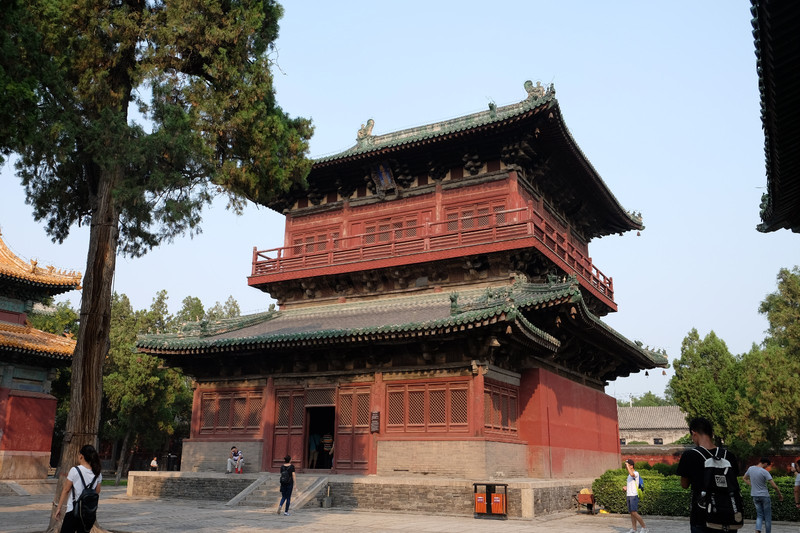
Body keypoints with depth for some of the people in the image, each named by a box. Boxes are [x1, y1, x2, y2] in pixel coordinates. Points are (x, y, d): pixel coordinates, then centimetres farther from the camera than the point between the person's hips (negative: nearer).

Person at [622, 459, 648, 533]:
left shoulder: (636, 473, -9)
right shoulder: (629, 475, 18)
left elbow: (632, 474, -34)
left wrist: (627, 465, -24)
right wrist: (625, 487, 10)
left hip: (634, 495, -9)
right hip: (629, 495, 9)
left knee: (634, 513, -13)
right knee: (631, 513, 6)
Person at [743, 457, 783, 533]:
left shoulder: (751, 468, 0)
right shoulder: (765, 472, -17)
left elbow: (745, 478, 17)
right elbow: (774, 486, -17)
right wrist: (780, 495, -2)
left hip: (754, 495, 5)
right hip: (764, 496, -5)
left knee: (759, 515, 12)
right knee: (767, 517, 10)